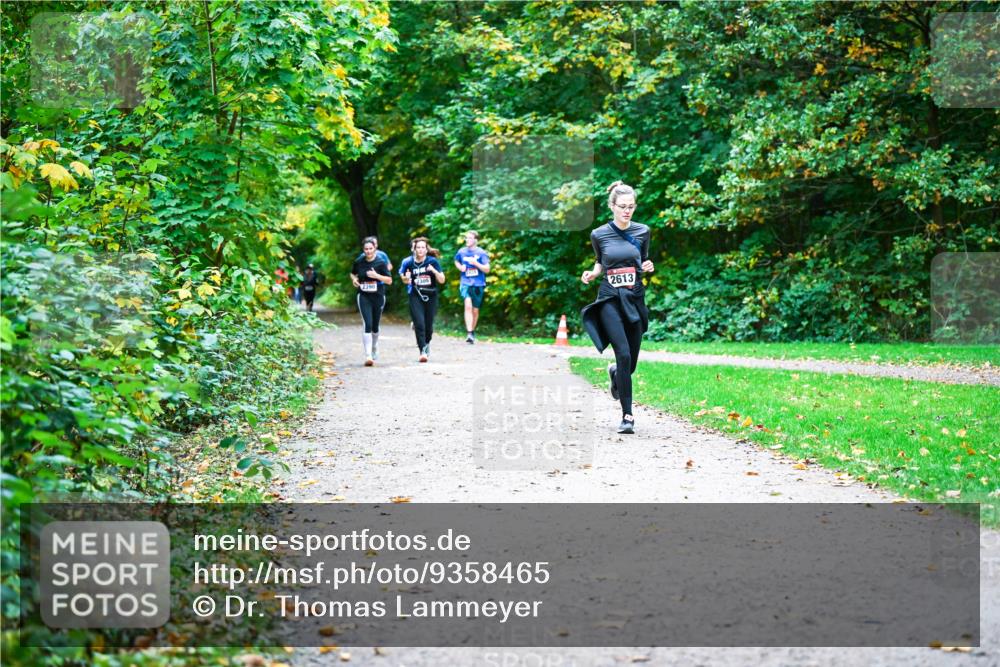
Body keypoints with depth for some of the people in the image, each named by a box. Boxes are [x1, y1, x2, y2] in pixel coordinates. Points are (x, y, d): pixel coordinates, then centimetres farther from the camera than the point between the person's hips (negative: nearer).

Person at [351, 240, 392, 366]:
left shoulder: (381, 263, -6)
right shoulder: (358, 262, 0)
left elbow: (389, 280, -6)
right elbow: (352, 274, 19)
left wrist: (377, 276, -21)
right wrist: (354, 279, -3)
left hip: (378, 297, 0)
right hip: (364, 297, 0)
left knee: (375, 326, 13)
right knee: (368, 325, -15)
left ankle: (374, 347, 42)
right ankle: (368, 356, -19)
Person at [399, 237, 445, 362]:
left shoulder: (432, 261, -6)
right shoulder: (408, 262, -2)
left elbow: (442, 280, -5)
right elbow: (405, 280, 13)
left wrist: (434, 271, -22)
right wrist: (406, 279, -11)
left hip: (431, 296, 0)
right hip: (416, 296, 0)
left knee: (429, 325, 8)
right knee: (419, 324, -14)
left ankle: (427, 343, 39)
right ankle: (422, 351, -11)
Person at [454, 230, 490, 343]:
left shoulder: (481, 253, -3)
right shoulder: (461, 252, 4)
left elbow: (487, 270, -7)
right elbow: (456, 261, 25)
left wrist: (476, 263, -21)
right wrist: (460, 267, 4)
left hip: (478, 284, 0)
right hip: (465, 283, 0)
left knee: (475, 310, 10)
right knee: (468, 305, -22)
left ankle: (472, 331, 32)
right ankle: (469, 333, -29)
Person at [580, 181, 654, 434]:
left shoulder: (642, 232, 3)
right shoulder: (599, 235, -1)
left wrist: (647, 267, -5)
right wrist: (592, 273, -4)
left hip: (635, 299, 3)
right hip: (610, 299, -3)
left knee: (630, 363, 7)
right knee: (623, 355, -17)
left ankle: (615, 373, 45)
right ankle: (627, 415, -9)